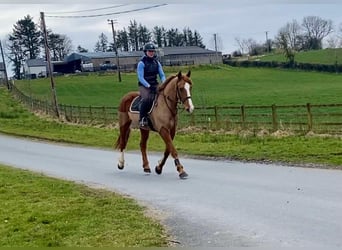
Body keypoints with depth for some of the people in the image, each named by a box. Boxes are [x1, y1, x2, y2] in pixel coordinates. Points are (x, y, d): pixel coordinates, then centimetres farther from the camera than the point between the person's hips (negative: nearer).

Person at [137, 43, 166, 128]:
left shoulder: (157, 63, 11)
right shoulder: (141, 63, -5)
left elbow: (162, 75, 11)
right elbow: (141, 77, -12)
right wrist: (148, 86, -23)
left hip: (155, 85, 5)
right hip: (144, 86, -5)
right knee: (146, 98, -34)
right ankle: (142, 119, -22)